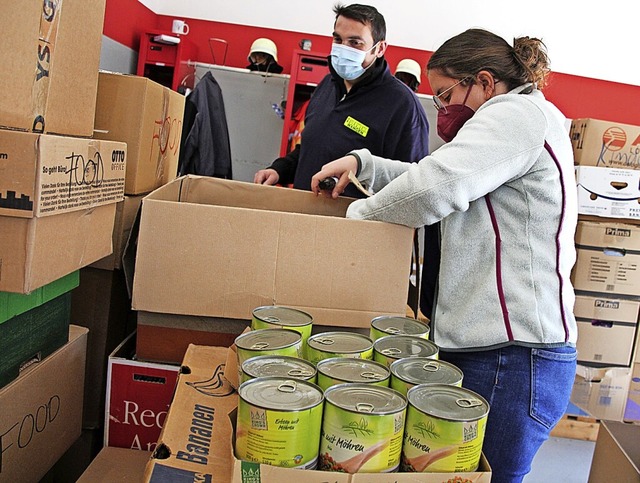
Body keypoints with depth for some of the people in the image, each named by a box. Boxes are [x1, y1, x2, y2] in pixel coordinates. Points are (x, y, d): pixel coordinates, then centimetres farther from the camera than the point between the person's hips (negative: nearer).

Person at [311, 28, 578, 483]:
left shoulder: (520, 112, -8)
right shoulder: (516, 123, 25)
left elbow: (435, 187, -23)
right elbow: (428, 173, 27)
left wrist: (357, 213, -7)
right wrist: (361, 162, 14)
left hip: (511, 356, -10)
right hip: (488, 346, 10)